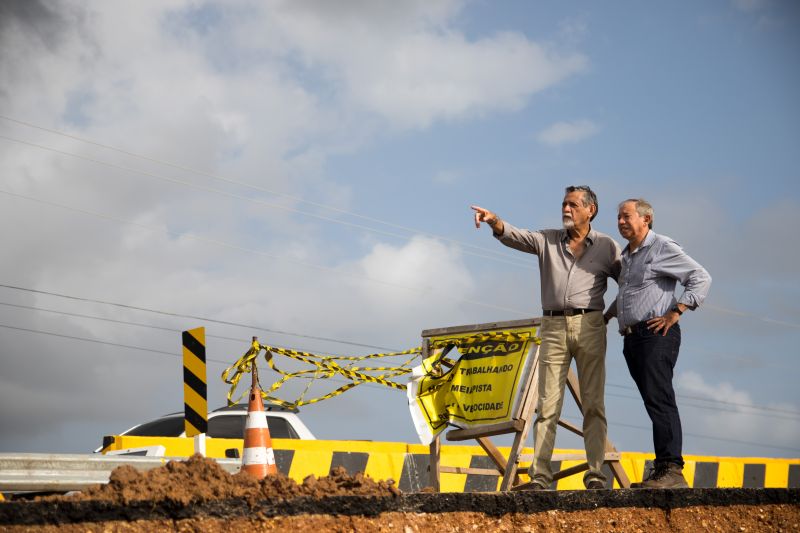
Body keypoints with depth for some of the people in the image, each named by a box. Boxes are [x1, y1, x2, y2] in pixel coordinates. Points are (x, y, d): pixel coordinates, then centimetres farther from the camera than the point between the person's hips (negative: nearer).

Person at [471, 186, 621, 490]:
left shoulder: (607, 247, 9)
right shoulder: (547, 240, 12)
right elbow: (514, 236, -3)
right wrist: (494, 222, -23)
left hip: (589, 325, -1)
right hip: (553, 326, 1)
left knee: (593, 403, -3)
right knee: (548, 404, -3)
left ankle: (595, 474, -2)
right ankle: (539, 476, -6)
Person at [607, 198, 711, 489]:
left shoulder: (662, 248, -4)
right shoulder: (627, 255, 22)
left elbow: (701, 278, -9)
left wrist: (675, 312, -14)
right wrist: (609, 313, 25)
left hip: (656, 334, -8)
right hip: (632, 337, 8)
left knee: (659, 399, -16)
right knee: (654, 402, 6)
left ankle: (671, 469, -20)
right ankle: (663, 472, 5)